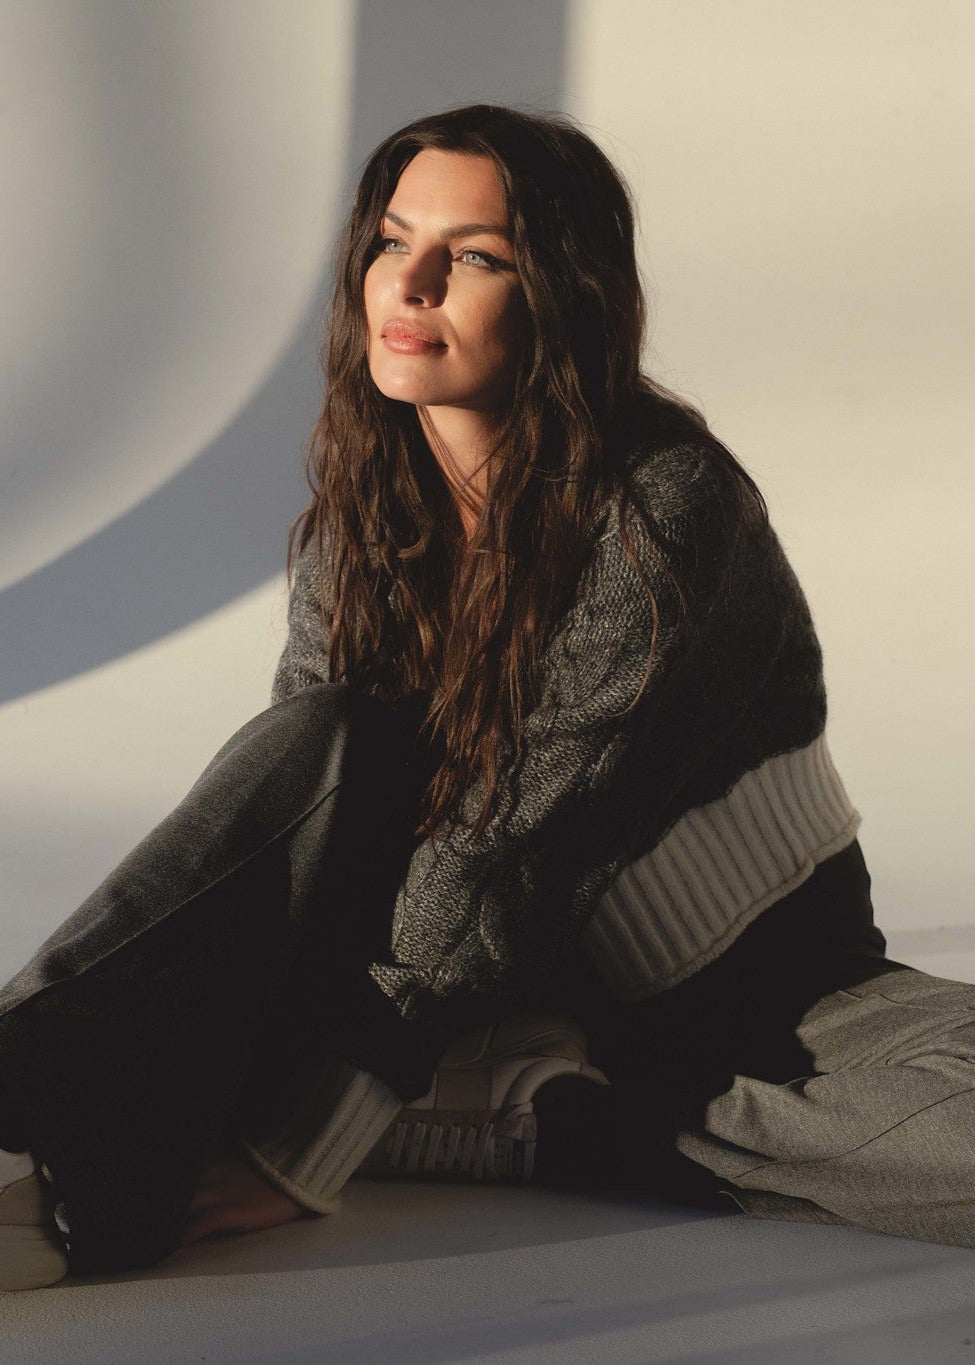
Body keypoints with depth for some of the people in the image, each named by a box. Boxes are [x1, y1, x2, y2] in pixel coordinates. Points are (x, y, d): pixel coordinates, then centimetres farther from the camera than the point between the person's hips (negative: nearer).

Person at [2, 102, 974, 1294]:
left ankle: (540, 1118, -22)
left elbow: (504, 856, -26)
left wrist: (294, 1148, -27)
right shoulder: (362, 483, -3)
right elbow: (294, 799, -4)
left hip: (752, 988, -3)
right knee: (322, 735, -23)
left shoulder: (661, 507, -23)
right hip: (542, 976, 4)